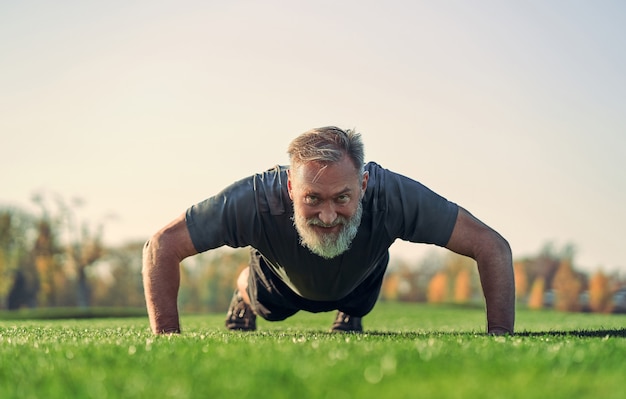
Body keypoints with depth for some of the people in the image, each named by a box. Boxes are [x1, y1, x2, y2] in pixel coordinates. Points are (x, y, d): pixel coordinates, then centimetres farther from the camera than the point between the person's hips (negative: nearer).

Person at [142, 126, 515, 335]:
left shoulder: (394, 196, -48)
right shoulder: (258, 199, -49)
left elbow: (492, 246, -40)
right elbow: (162, 245, -39)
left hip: (358, 281, 1)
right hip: (283, 280, -1)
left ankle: (349, 315, 64)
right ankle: (243, 296, 62)